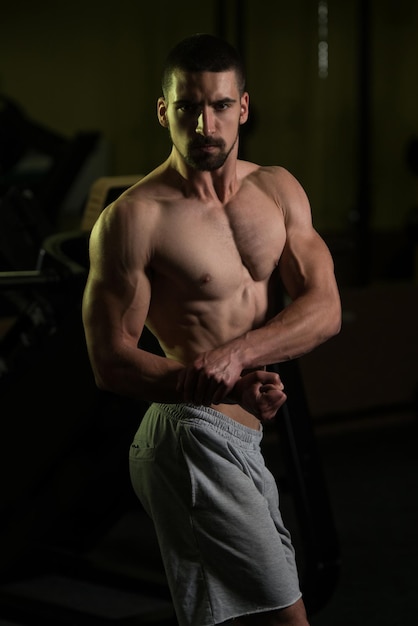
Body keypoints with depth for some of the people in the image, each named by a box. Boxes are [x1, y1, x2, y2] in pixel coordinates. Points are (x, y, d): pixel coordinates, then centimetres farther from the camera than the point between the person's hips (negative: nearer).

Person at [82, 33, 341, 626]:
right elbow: (111, 362, -12)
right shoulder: (132, 220, -11)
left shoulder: (278, 190, 7)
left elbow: (324, 308, -3)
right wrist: (222, 387, -27)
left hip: (242, 440, 8)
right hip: (193, 437, -8)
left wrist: (236, 353, -22)